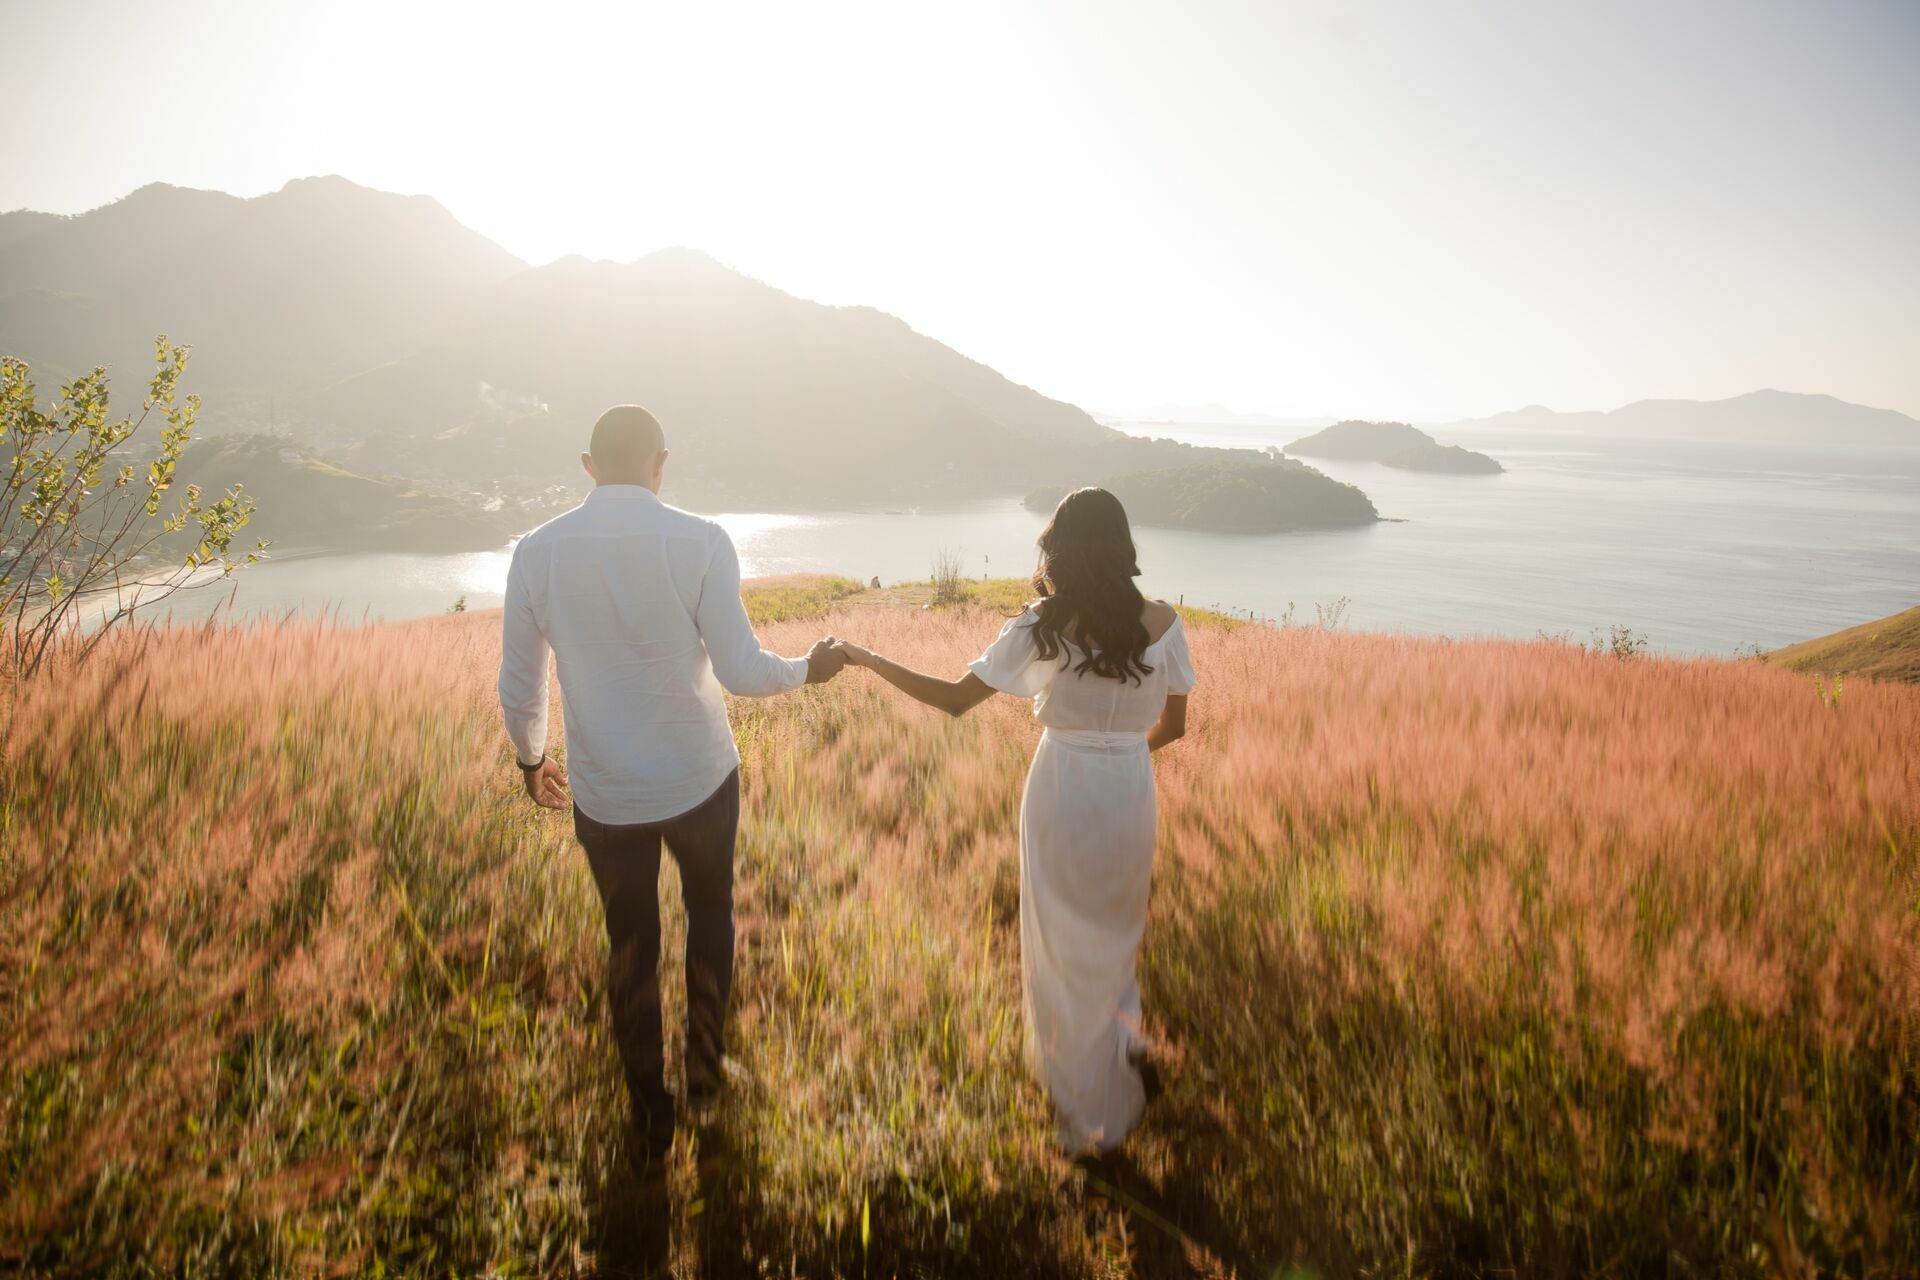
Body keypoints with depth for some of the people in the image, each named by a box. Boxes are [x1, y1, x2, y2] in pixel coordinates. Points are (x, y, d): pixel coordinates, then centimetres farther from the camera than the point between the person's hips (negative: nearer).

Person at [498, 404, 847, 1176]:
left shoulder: (537, 552, -8)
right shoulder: (700, 543, -16)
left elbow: (518, 687, -1)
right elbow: (740, 671, -16)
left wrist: (531, 758, 18)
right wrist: (807, 670, 5)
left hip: (604, 793, 2)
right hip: (700, 780, -1)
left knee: (631, 950, 18)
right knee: (709, 913, 26)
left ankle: (649, 1125, 30)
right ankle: (705, 1069, 40)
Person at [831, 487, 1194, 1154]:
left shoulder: (1043, 626, -13)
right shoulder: (1161, 623, -6)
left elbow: (954, 698, -12)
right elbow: (1173, 724, 3)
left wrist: (867, 659, -3)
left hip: (1060, 790, -2)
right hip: (1130, 794, 2)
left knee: (1062, 948, 16)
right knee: (1112, 938, 28)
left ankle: (1088, 1111, 29)